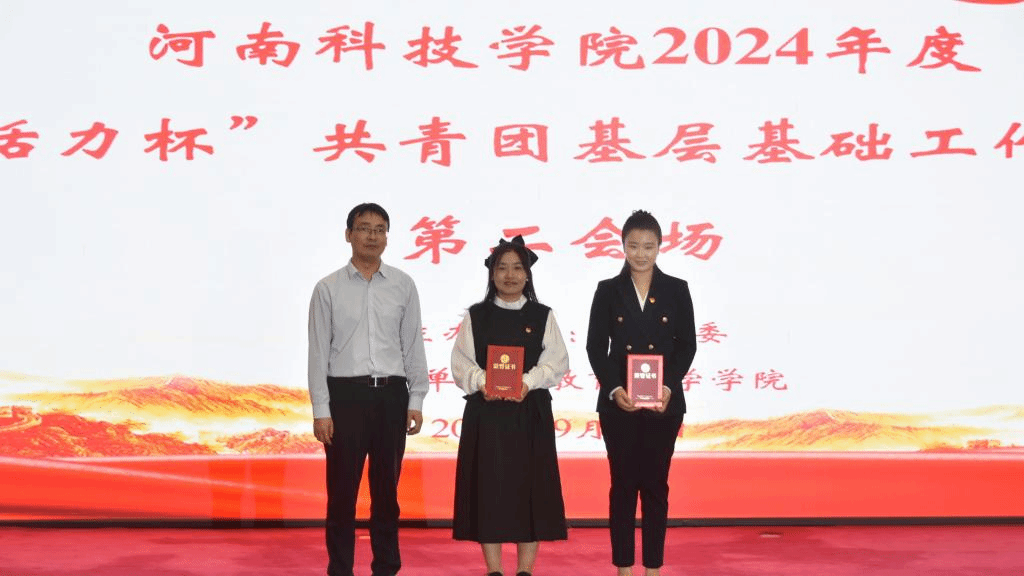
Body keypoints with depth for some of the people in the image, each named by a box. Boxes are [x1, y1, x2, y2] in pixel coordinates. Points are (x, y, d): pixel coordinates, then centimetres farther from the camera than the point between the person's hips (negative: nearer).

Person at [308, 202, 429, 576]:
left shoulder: (403, 286, 6)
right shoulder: (328, 289, 1)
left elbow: (413, 346, 7)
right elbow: (319, 352, 0)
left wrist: (416, 401, 3)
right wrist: (320, 411, -4)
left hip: (391, 394, 2)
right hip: (345, 394, -1)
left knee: (386, 489, 11)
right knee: (342, 491, 4)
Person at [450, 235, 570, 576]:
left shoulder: (543, 316, 7)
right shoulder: (475, 317, 6)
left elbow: (556, 361, -2)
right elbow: (461, 362, 0)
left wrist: (528, 382, -19)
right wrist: (481, 382, -19)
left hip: (530, 413, 0)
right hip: (485, 412, 0)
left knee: (529, 486, 0)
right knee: (488, 487, 1)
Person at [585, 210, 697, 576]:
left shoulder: (676, 290, 4)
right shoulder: (608, 291, 4)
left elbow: (687, 344, 2)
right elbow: (596, 347, 0)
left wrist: (668, 386, -12)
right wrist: (614, 389, -14)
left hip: (664, 403, 0)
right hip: (617, 402, 0)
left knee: (655, 484, 5)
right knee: (623, 484, 4)